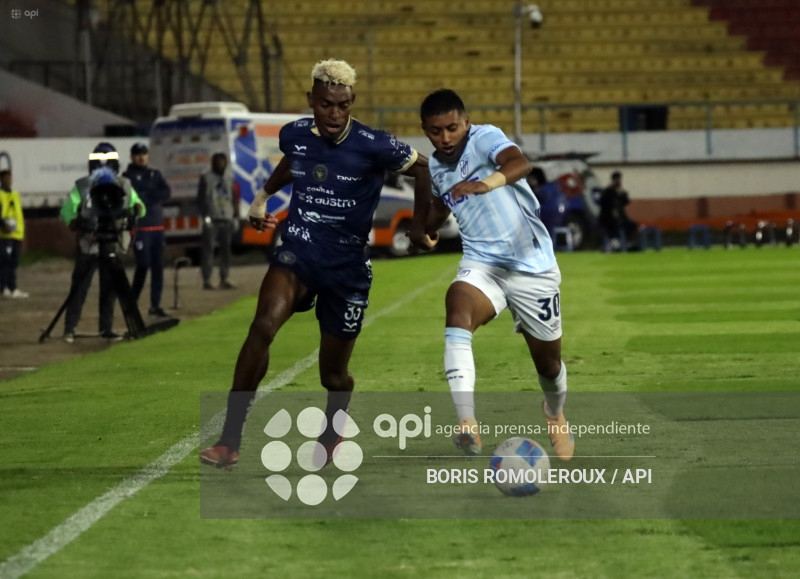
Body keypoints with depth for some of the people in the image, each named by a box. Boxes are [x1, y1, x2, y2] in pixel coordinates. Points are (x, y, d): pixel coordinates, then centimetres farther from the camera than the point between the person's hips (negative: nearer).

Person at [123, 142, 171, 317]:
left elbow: (166, 193, 1)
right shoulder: (128, 177, 0)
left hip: (157, 226, 5)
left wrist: (146, 196, -11)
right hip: (140, 228, -5)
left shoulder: (155, 174, 16)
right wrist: (154, 196, -11)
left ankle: (155, 304, 8)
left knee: (158, 266, 3)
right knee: (143, 266, -9)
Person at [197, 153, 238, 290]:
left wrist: (236, 215, 11)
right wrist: (205, 216, -11)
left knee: (226, 249, 7)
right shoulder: (206, 178, 0)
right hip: (212, 219, -5)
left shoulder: (230, 176, 13)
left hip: (227, 218, 5)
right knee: (208, 249, -6)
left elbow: (234, 196, 16)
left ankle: (224, 279, 14)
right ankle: (207, 280, -4)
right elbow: (201, 198, -2)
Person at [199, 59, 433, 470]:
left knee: (333, 374, 8)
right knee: (264, 325, -27)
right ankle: (229, 442, -26)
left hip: (347, 269, -2)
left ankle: (330, 436, 45)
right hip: (297, 254, 2)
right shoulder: (295, 135, -2)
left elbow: (421, 168, 1)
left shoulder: (373, 146, -15)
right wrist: (263, 197, 24)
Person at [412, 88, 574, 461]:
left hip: (533, 266, -4)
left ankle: (555, 412, 48)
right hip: (482, 265, 4)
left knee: (548, 361, 8)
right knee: (458, 306, -32)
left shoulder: (485, 138, -13)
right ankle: (467, 424, -46)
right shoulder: (437, 167, 7)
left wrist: (486, 183, -55)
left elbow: (520, 164, -37)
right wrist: (425, 227, 17)